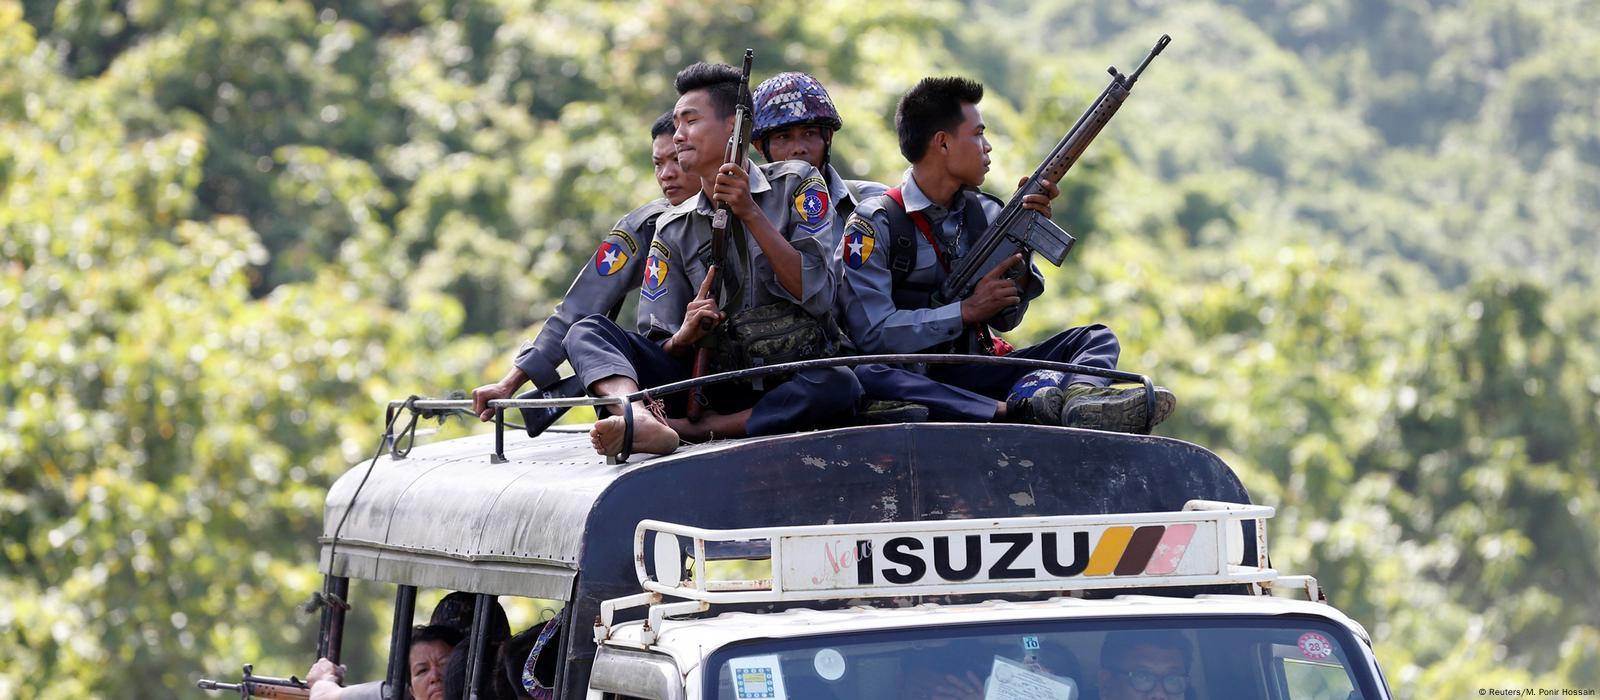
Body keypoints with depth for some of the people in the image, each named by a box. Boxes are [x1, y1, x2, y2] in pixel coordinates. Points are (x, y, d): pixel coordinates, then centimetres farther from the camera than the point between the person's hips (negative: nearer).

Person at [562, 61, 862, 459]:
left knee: (839, 385, -37)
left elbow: (817, 296, -10)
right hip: (710, 378, 3)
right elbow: (662, 351, 8)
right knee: (587, 334, -15)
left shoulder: (795, 184, 3)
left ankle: (689, 429, -34)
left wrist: (751, 213, -15)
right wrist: (684, 336, -17)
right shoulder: (674, 229, 11)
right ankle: (644, 422, -47)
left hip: (787, 387, -3)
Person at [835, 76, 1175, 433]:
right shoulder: (873, 225, -7)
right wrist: (967, 310, -15)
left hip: (977, 377, 6)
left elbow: (1004, 320, 10)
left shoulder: (984, 213, 12)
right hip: (913, 385, -6)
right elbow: (872, 334, -16)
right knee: (867, 377, -39)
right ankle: (1020, 413, -55)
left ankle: (1081, 395, -44)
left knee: (1096, 339, -5)